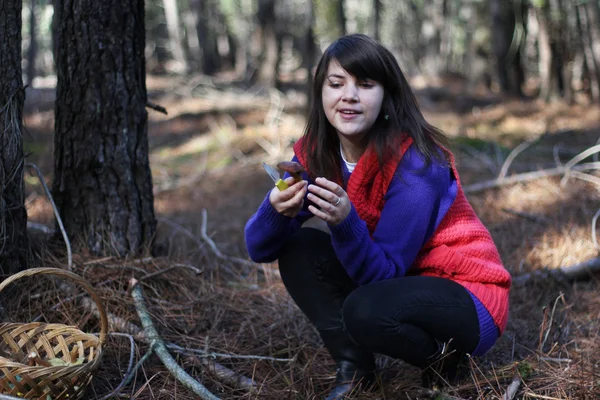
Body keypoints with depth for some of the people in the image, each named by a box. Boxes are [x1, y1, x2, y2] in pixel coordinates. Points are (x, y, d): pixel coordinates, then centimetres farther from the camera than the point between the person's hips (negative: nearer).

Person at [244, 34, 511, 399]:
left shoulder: (415, 163, -25)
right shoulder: (315, 155, -7)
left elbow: (383, 272, -24)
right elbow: (259, 249, -10)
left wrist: (344, 222, -42)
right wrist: (278, 210, -32)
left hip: (468, 298, -6)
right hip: (396, 283, 7)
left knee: (367, 311, -34)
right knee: (300, 250, -10)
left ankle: (443, 357, -3)